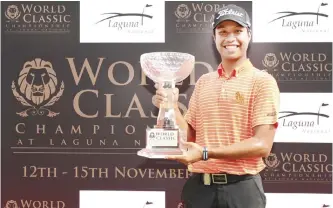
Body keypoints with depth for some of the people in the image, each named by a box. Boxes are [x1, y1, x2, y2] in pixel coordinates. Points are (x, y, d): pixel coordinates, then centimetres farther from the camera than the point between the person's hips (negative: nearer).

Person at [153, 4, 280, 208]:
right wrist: (171, 107, -6)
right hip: (199, 186, 4)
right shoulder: (203, 82, 9)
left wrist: (206, 153, -21)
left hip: (241, 187, -4)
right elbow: (190, 137, 11)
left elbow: (262, 145, -13)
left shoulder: (262, 82, -6)